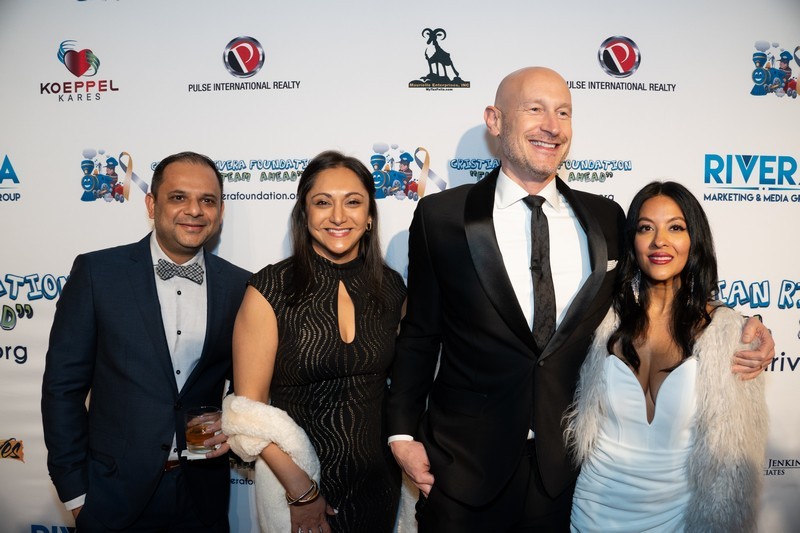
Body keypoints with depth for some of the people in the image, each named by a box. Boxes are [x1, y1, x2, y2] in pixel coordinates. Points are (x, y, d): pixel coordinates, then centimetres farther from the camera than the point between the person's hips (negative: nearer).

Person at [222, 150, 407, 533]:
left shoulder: (391, 287, -3)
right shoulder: (270, 289, -14)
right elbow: (248, 408, -12)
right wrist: (301, 491, -13)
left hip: (377, 479, 4)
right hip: (294, 479, -3)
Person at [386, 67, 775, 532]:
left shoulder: (606, 219, 0)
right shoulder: (440, 217, -7)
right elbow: (419, 335, -1)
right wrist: (403, 434, -3)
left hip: (566, 469, 2)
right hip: (465, 464, -1)